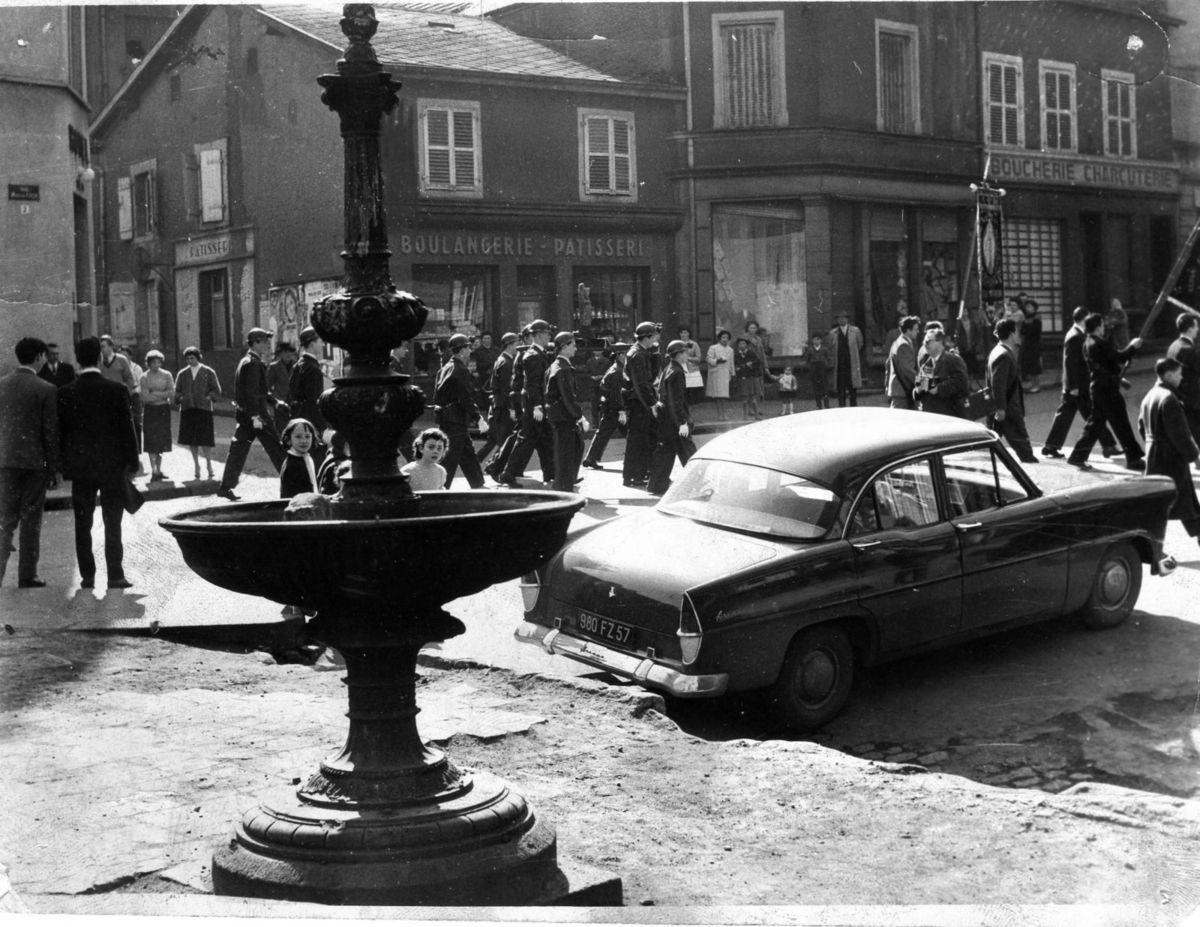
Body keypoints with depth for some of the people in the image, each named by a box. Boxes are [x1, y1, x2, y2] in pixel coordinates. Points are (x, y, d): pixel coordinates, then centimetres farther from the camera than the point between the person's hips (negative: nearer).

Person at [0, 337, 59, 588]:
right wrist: (54, 468, -1)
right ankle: (27, 575, 8)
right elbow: (50, 432, -8)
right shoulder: (46, 389, -10)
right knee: (30, 520, 5)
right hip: (34, 461, -3)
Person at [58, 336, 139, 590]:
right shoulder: (116, 389, -8)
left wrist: (65, 466, 10)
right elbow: (127, 427, -6)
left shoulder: (66, 393, -3)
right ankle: (115, 575, 0)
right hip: (112, 465, -1)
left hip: (80, 467, 1)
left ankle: (87, 576, 10)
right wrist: (132, 462, 1)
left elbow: (60, 432, 2)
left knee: (83, 524, 9)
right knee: (112, 522, 4)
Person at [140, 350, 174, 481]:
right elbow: (145, 397, -11)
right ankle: (153, 470, -7)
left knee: (161, 440, 6)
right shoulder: (144, 377, -3)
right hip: (150, 411, -2)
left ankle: (158, 470, 14)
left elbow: (172, 394, -4)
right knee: (151, 441, -6)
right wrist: (163, 394, -9)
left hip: (164, 410, 2)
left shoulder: (166, 375, 3)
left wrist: (155, 393, -11)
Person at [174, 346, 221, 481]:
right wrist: (182, 399, -4)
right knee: (192, 441, 3)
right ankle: (196, 467, 13)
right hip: (187, 410, 3)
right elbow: (177, 392, 15)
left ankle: (209, 465, 9)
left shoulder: (208, 372, 5)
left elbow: (217, 391, 6)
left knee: (206, 440, -6)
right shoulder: (182, 374, 12)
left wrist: (207, 398, -10)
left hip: (203, 409, -2)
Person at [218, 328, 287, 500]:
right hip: (256, 414, -9)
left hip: (243, 413, 9)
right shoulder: (253, 363, -15)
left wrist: (274, 402, 25)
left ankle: (226, 487, 8)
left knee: (238, 451, 8)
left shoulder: (244, 361, 16)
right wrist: (255, 416, -23)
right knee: (275, 449, -1)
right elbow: (251, 392, -21)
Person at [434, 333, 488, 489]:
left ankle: (478, 485, 24)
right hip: (456, 421, -10)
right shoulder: (460, 370, -15)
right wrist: (479, 418, -20)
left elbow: (437, 396, 16)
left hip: (444, 418, 10)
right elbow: (466, 399, -20)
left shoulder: (445, 368, 13)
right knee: (451, 459, -5)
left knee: (468, 454, 17)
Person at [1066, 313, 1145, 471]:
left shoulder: (1087, 344, 11)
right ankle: (1134, 458, 4)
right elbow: (1120, 358, -19)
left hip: (1097, 389, 9)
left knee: (1094, 424, 14)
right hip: (1108, 390, -9)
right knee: (1121, 425, -2)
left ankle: (1078, 457, 13)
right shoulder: (1100, 344, -18)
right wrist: (1133, 347, -6)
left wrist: (1118, 365, 9)